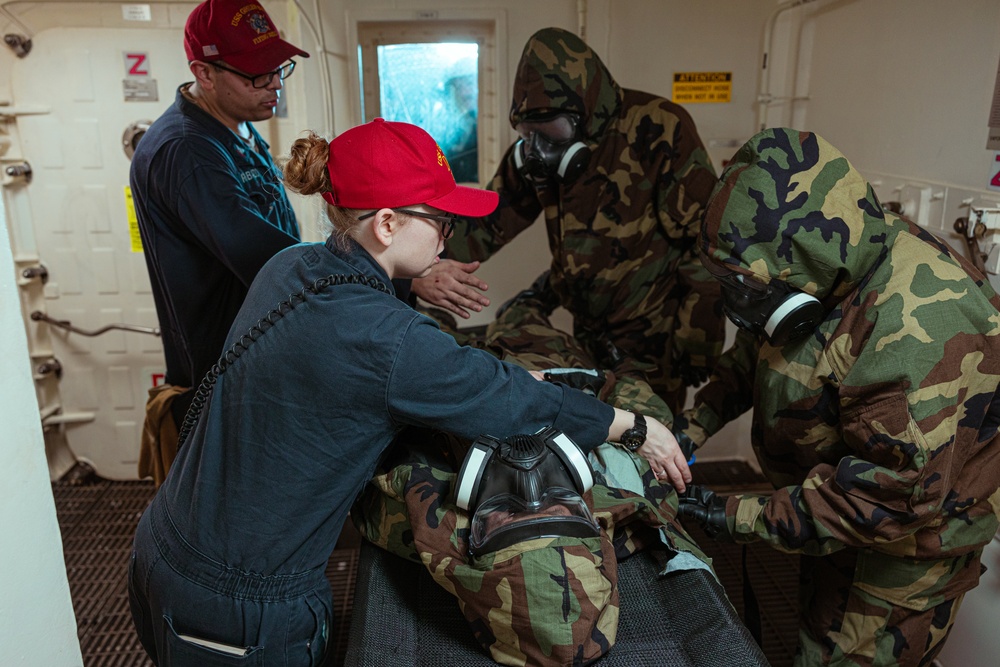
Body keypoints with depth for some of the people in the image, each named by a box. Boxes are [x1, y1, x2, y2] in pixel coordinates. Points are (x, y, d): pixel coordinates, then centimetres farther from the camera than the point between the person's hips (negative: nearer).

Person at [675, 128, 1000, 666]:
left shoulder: (921, 331, -38)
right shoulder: (827, 273, -9)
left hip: (904, 541, -8)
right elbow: (755, 352, 6)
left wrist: (740, 518, -30)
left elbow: (897, 495, -35)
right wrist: (696, 424, -6)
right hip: (832, 502, 8)